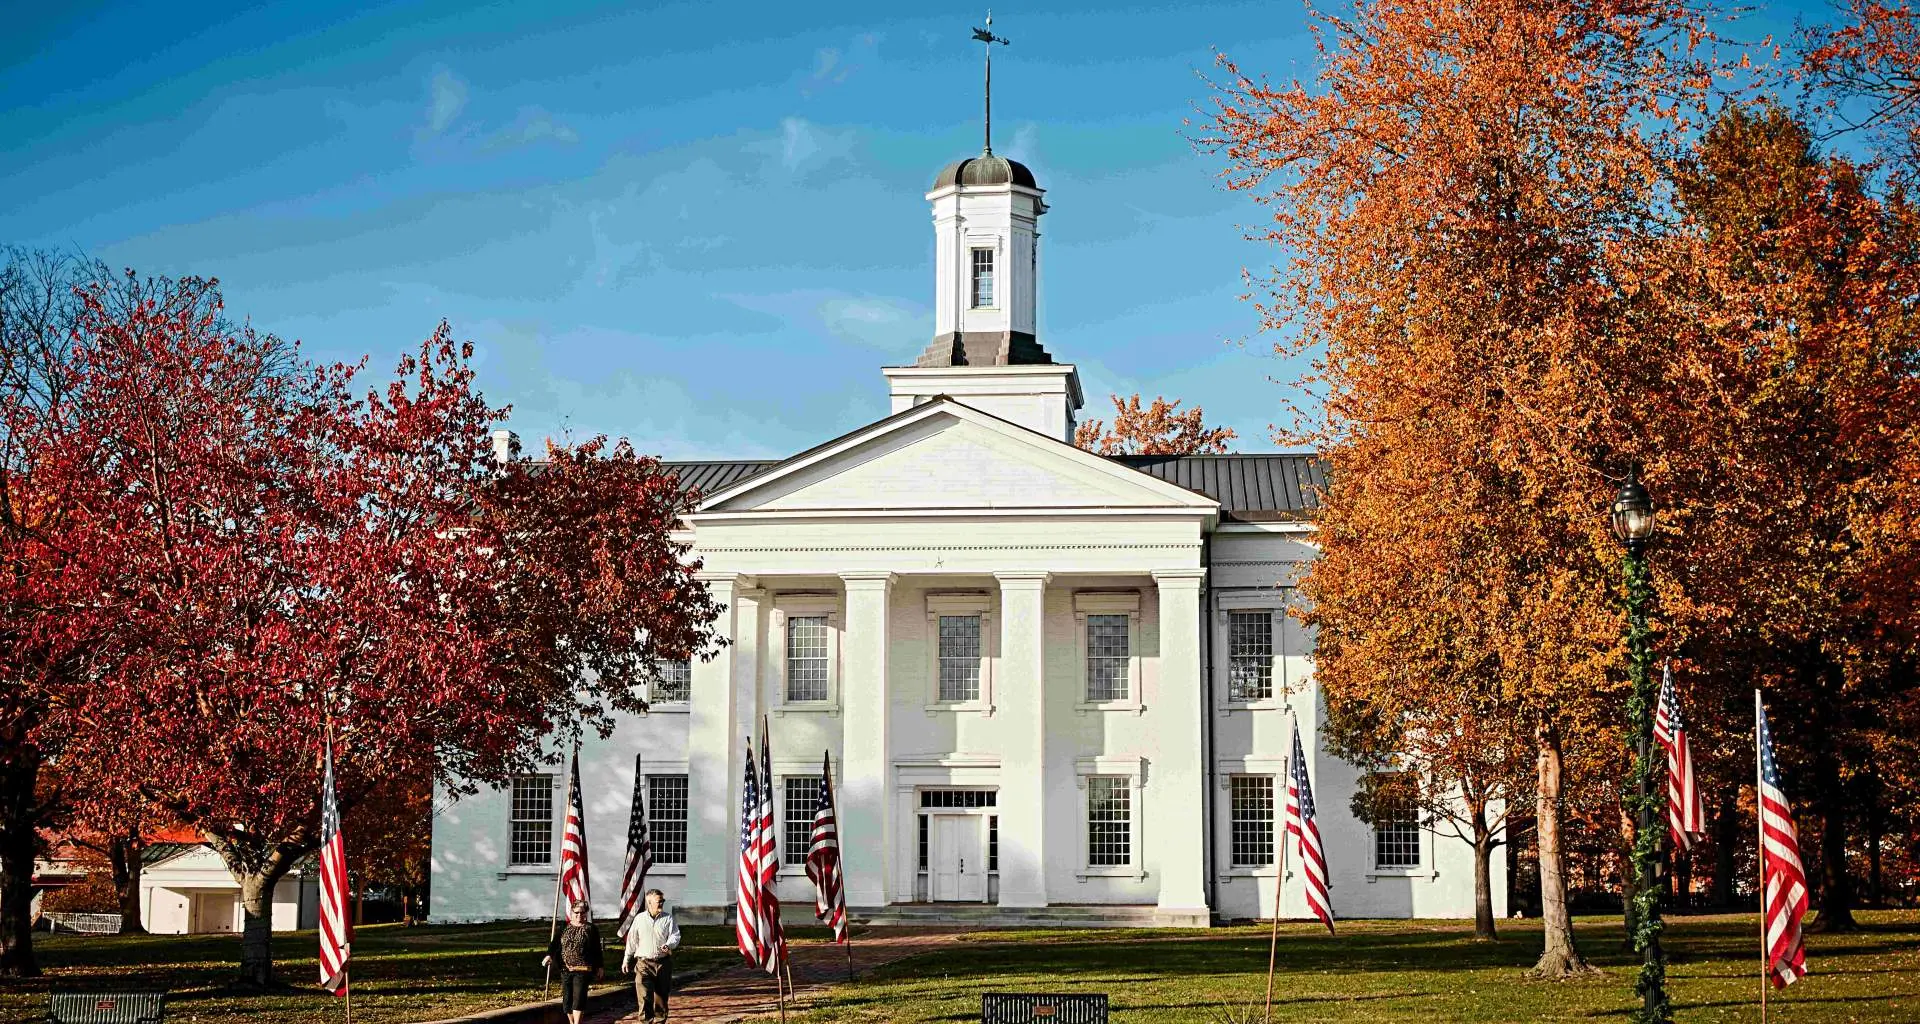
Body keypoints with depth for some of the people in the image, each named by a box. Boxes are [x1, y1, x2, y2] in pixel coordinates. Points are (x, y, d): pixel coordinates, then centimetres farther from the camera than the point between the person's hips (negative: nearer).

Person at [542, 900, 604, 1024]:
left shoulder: (591, 929, 4)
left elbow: (597, 949, 6)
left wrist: (600, 966, 5)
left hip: (583, 969, -3)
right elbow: (555, 943, 1)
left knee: (579, 997, -11)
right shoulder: (565, 928, 11)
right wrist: (549, 955, -17)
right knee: (567, 997, 6)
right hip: (566, 969, 3)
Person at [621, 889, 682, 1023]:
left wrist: (669, 945, -25)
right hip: (644, 963, -1)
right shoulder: (639, 919, 4)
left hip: (663, 963, 1)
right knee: (644, 996, -16)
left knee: (661, 996, 11)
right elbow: (632, 940, 11)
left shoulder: (668, 918, 4)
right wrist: (626, 960, 14)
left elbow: (675, 935, -3)